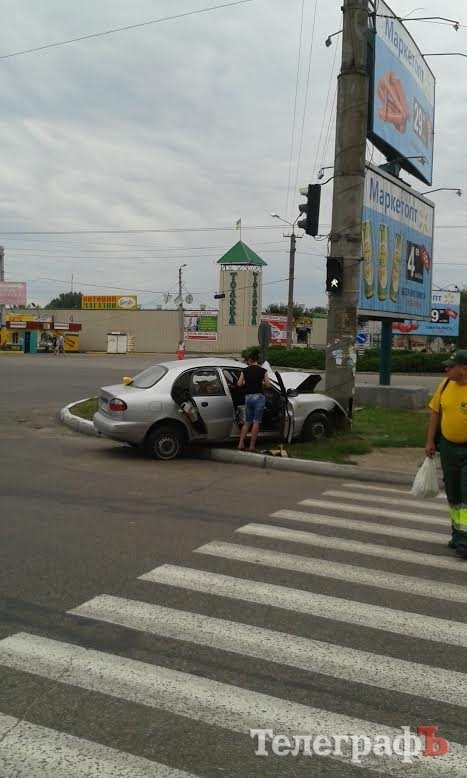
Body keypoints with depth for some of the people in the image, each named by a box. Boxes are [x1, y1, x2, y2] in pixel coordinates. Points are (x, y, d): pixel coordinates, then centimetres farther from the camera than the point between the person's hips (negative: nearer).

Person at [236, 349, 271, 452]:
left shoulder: (245, 370, 2)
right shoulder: (262, 371, -3)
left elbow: (239, 384, 2)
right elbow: (268, 385, -1)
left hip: (248, 397, 3)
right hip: (259, 397, -3)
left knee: (247, 422, 14)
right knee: (256, 422, 2)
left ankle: (241, 444, 6)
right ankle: (252, 446, 1)